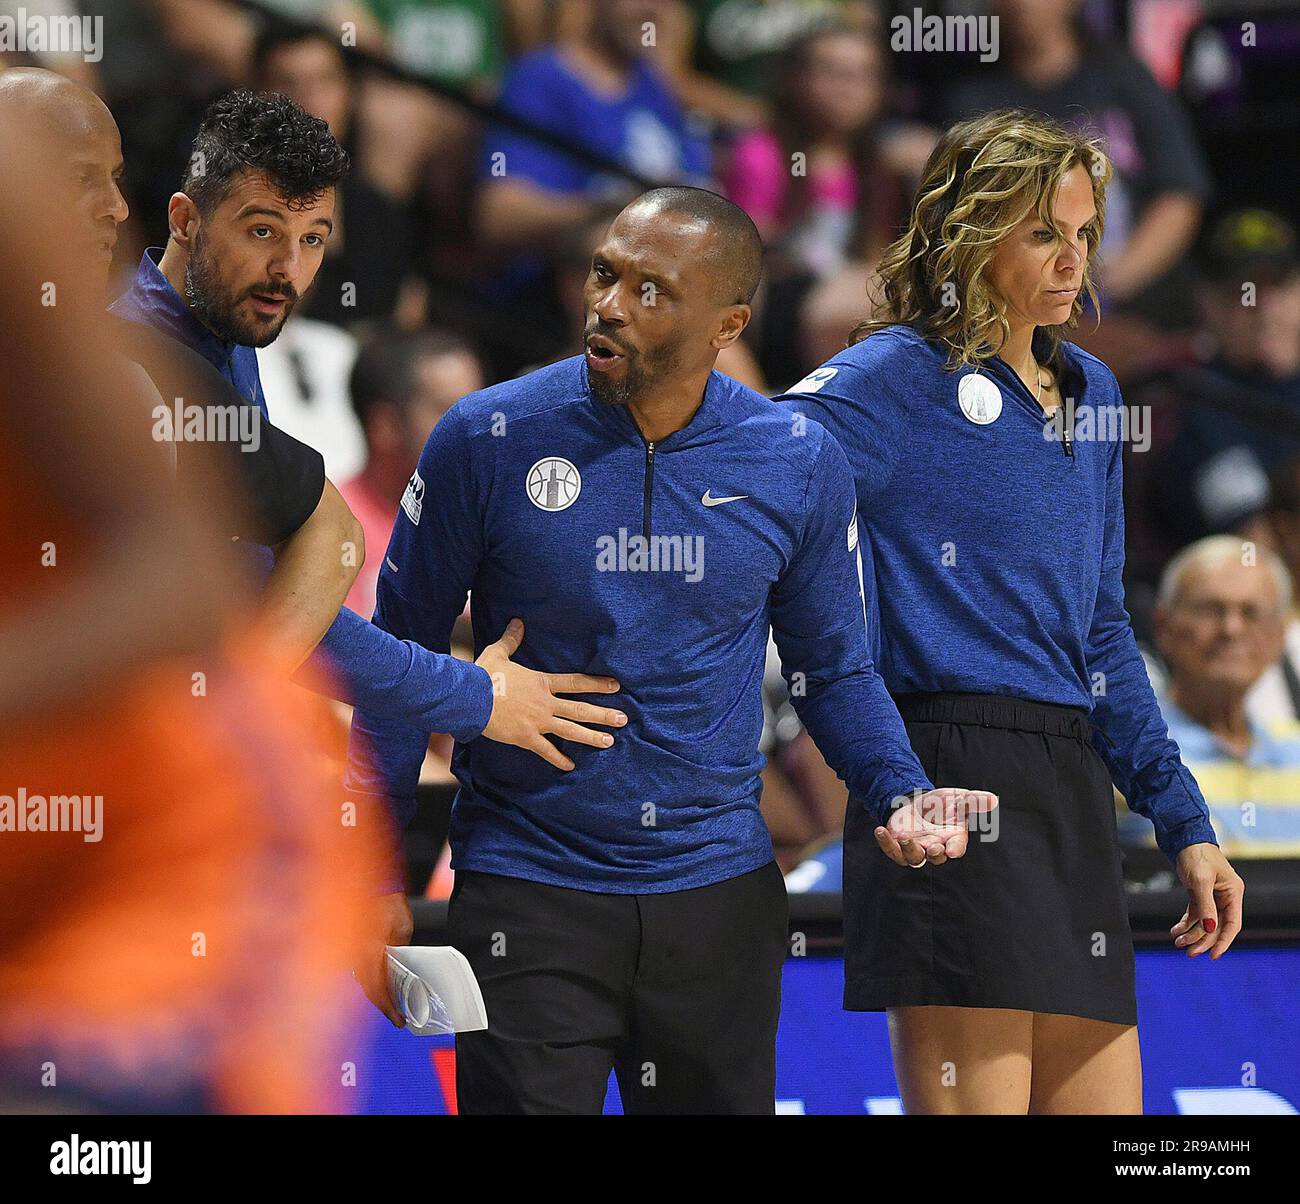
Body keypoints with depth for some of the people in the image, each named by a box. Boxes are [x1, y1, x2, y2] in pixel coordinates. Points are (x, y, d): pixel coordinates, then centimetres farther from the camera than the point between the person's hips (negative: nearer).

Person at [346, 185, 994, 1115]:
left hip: (721, 898, 2)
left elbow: (834, 670, 12)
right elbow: (403, 654, 2)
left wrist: (900, 793, -8)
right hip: (527, 892, -2)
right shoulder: (488, 439, -6)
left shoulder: (799, 467, 0)